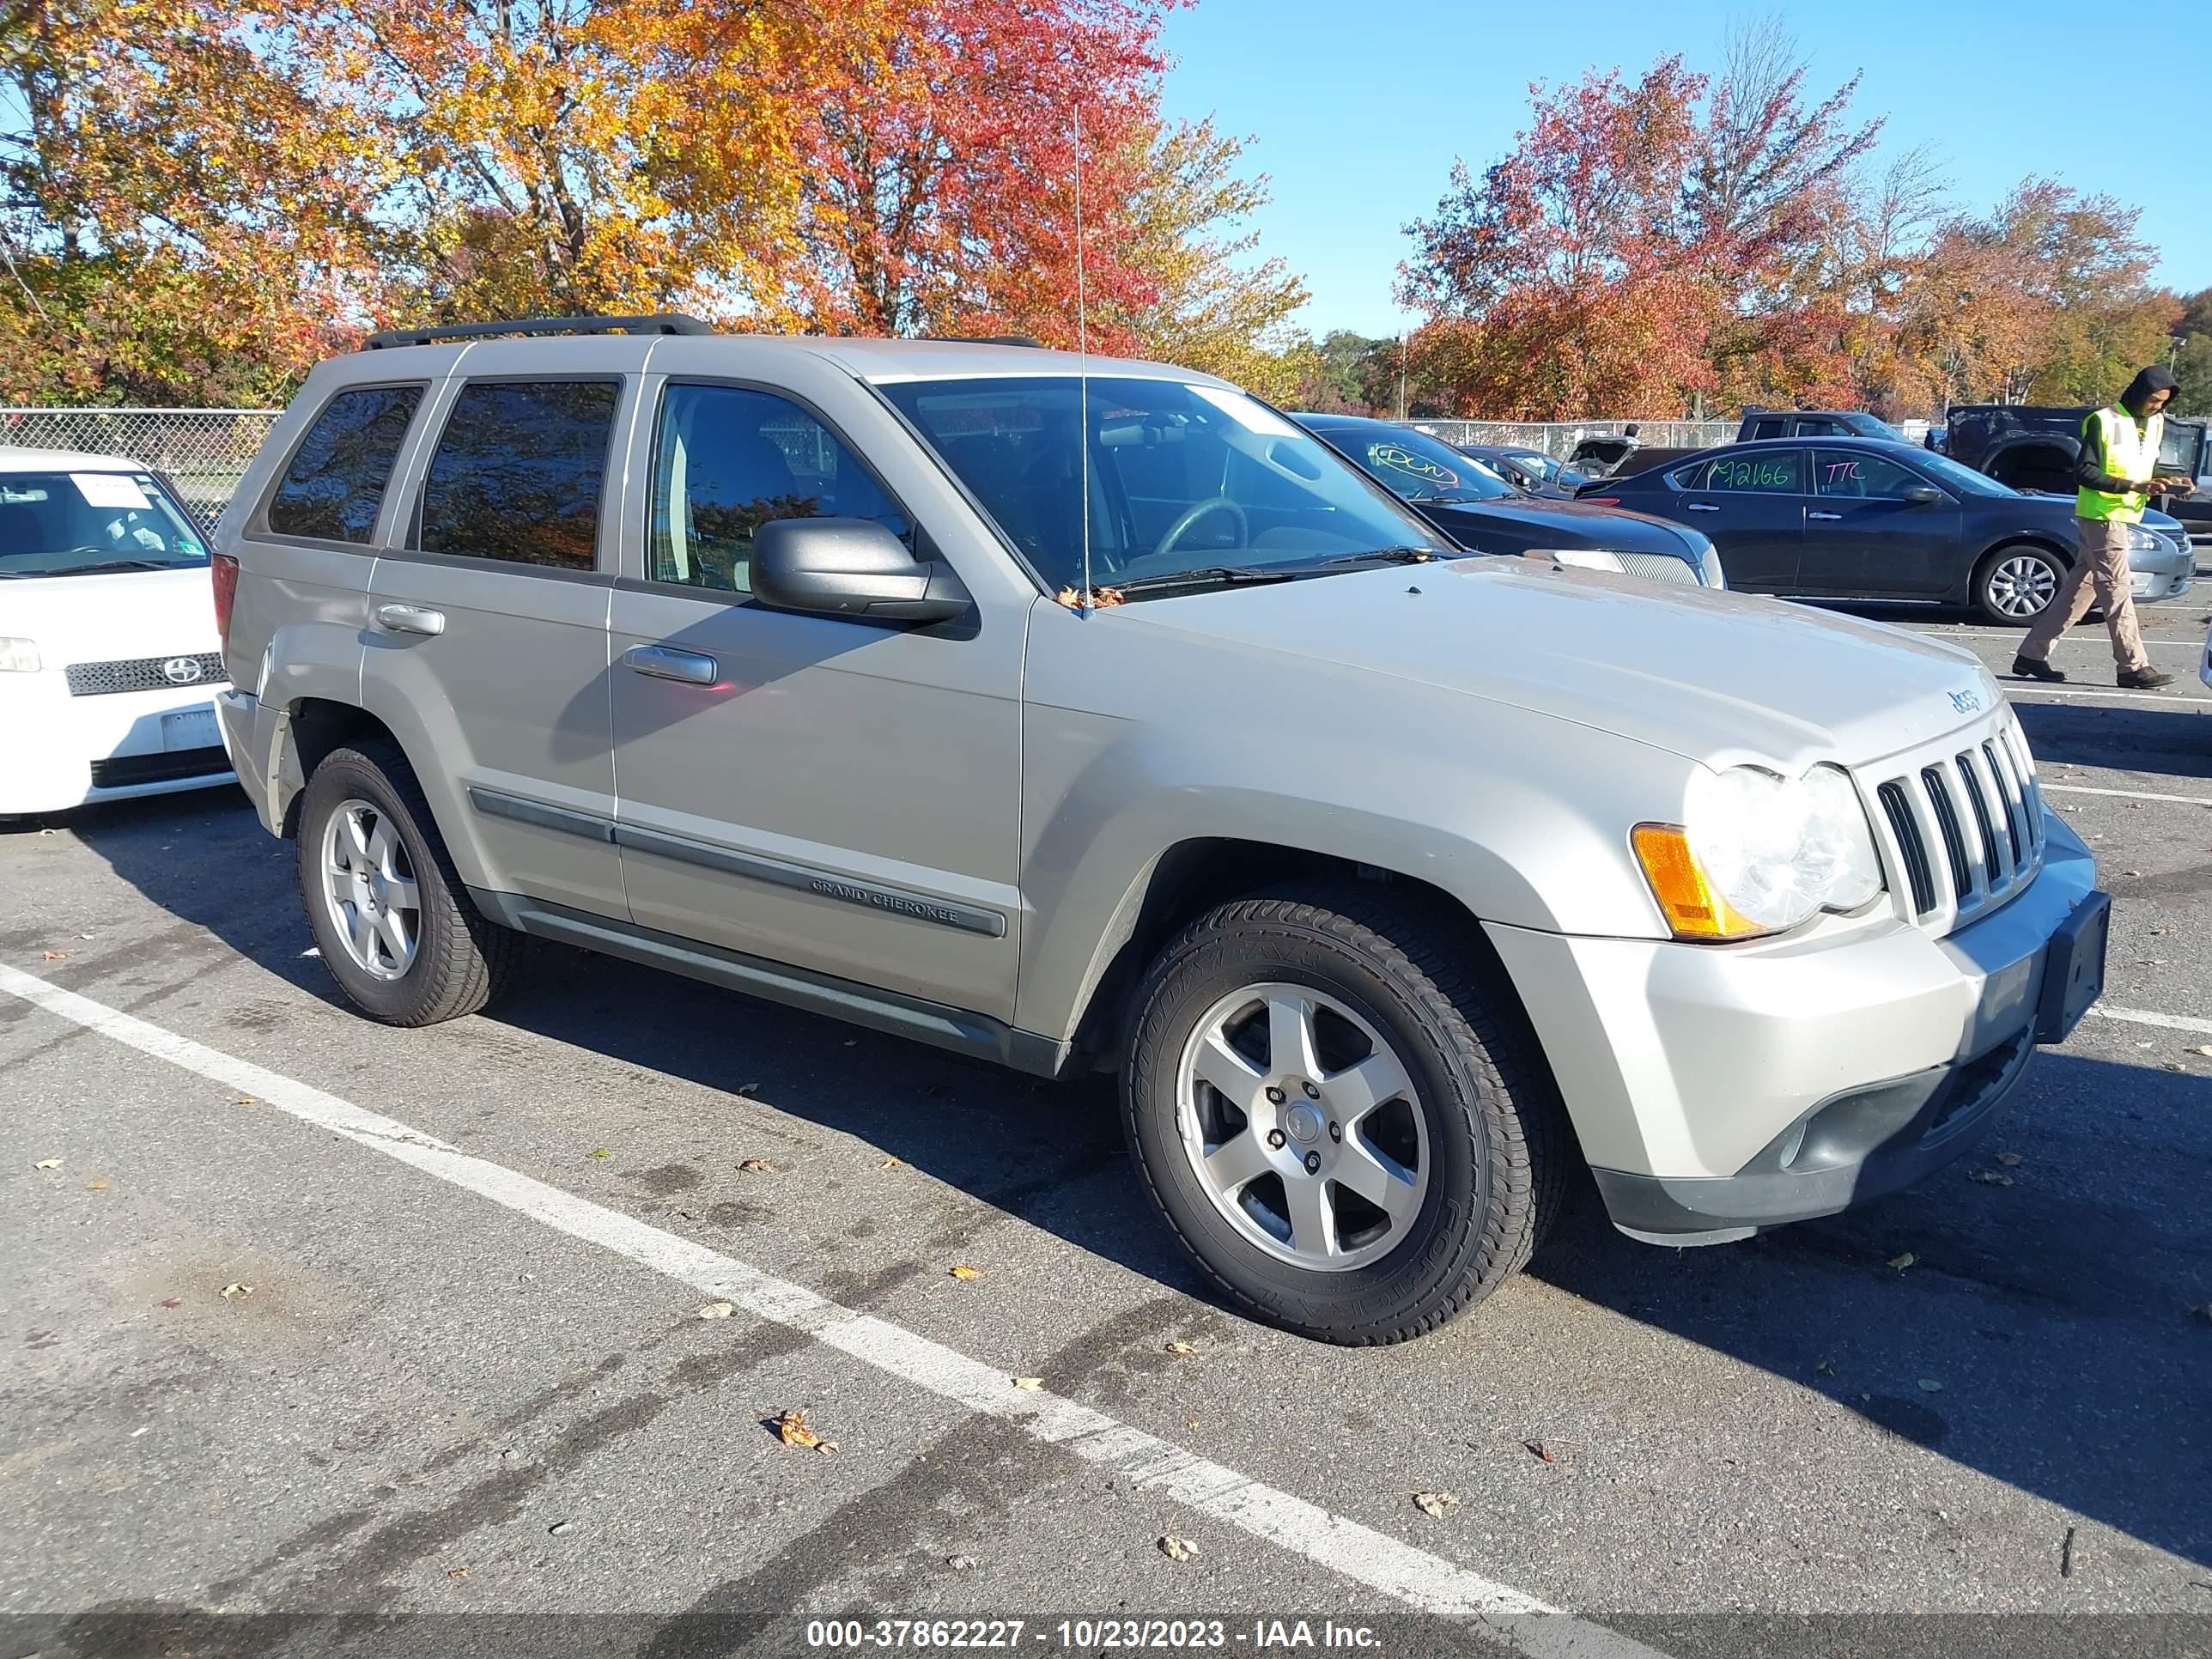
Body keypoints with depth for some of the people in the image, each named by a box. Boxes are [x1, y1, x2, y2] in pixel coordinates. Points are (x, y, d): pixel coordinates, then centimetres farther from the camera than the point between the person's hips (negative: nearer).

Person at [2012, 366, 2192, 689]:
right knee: (2117, 590, -6)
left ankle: (2032, 655, 12)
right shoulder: (2104, 421, -10)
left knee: (2080, 589, 8)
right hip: (2101, 515, -8)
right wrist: (2134, 486, -21)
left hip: (2123, 517, 8)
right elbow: (2085, 473, -15)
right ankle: (2134, 666, -3)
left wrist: (2166, 483, 2)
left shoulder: (2154, 425, 14)